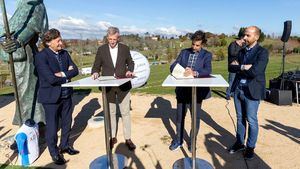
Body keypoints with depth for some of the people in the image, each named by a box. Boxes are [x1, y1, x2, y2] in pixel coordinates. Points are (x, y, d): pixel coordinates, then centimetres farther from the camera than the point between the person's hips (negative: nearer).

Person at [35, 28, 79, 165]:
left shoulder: (64, 53, 5)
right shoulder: (41, 56, -15)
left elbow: (75, 70, -1)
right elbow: (51, 79, -23)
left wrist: (63, 74, -17)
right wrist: (67, 77, -9)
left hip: (66, 95, 6)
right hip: (51, 97, -6)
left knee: (67, 123, 19)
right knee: (52, 126, 10)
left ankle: (64, 145, 40)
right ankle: (54, 152, 29)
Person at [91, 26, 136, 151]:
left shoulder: (125, 48, 2)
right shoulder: (101, 49, 2)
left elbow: (130, 62, 12)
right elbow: (96, 66, 5)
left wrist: (129, 70, -9)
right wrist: (95, 72, -16)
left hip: (123, 85, 0)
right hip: (108, 86, 1)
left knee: (125, 112, 5)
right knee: (111, 113, 12)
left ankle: (128, 138, 18)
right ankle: (112, 137, 28)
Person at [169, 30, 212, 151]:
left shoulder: (207, 55, -1)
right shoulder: (184, 52, 8)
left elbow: (208, 71, -17)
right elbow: (173, 66, 2)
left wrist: (194, 73, -34)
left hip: (197, 91, -2)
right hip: (182, 90, 3)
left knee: (195, 117, 10)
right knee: (180, 116, 13)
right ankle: (178, 140, 33)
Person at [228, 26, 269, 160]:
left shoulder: (262, 52, -10)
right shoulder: (241, 51, 10)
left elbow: (254, 72, -22)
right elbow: (231, 67, 2)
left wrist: (239, 67, -9)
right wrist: (243, 67, -15)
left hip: (252, 91, -5)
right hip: (238, 89, 6)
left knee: (251, 120, 7)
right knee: (240, 118, 16)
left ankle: (250, 147, 24)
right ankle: (239, 143, 32)